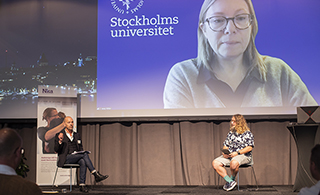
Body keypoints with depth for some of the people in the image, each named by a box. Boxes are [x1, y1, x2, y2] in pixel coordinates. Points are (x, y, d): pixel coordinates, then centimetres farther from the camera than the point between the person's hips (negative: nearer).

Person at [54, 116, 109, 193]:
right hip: (66, 158, -4)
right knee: (85, 154, -29)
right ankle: (96, 175, -30)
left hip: (77, 156, 4)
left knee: (83, 162, -32)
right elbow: (56, 150, -2)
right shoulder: (59, 135, 6)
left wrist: (83, 152, 0)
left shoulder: (77, 135, 21)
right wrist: (60, 141, -21)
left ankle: (82, 185, -34)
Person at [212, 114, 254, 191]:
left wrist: (237, 153, -18)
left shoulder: (247, 133, 1)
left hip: (244, 155, -6)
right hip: (229, 155, 6)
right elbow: (225, 145, 19)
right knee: (215, 163, -18)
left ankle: (232, 179, -10)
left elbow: (249, 147, -8)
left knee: (234, 163, -41)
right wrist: (225, 152, -4)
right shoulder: (231, 133, 19)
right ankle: (230, 182, -21)